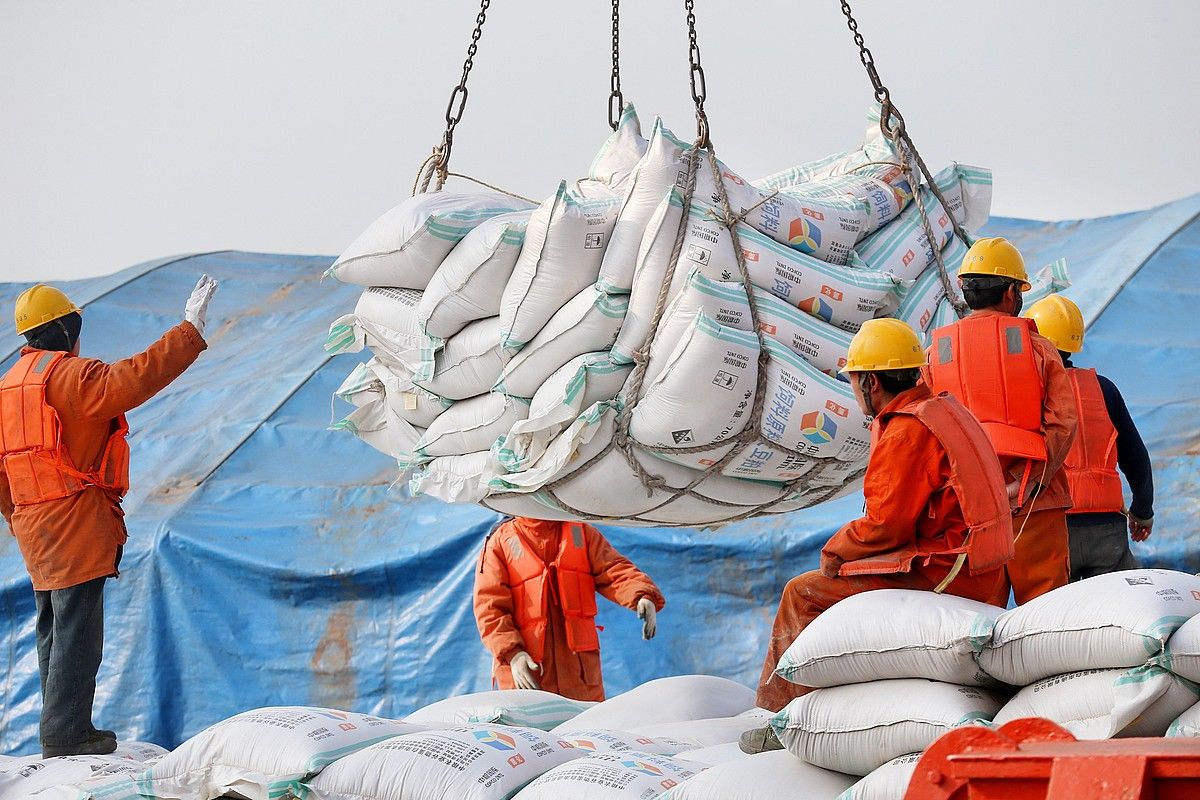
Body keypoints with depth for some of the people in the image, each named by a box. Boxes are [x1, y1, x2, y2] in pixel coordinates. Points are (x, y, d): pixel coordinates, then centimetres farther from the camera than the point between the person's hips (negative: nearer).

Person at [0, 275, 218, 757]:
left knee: (53, 629, 15)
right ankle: (66, 733, -5)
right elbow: (131, 380, -28)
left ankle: (59, 727, 20)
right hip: (76, 524, -9)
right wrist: (191, 329, -25)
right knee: (77, 630, -6)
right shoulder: (67, 374, -12)